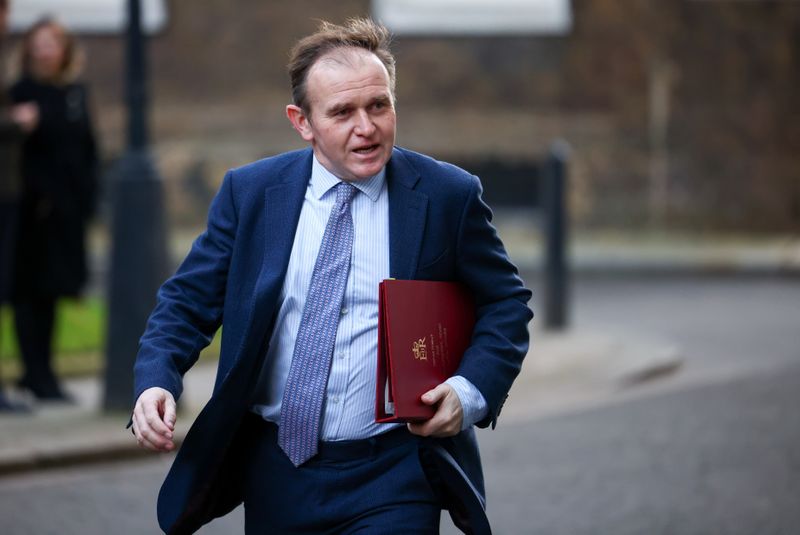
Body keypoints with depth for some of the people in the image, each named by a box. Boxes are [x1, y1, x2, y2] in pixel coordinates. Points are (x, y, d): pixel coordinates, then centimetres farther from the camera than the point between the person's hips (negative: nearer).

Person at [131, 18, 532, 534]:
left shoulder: (449, 196, -3)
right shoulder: (249, 192, 2)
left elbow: (505, 303, 5)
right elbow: (188, 301, 5)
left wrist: (469, 392, -12)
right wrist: (156, 382, -14)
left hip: (391, 480, -2)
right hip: (275, 473, 3)